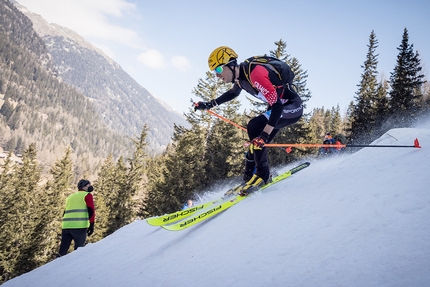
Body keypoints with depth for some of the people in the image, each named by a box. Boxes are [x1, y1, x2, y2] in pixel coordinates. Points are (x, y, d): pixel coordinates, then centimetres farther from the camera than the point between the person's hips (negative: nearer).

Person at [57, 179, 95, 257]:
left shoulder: (70, 197, 27)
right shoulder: (87, 195, 7)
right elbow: (91, 210, -5)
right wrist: (92, 224, -4)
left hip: (66, 226, 6)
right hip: (79, 227, -6)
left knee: (62, 251, 7)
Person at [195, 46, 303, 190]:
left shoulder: (255, 73, -30)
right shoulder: (240, 74, -2)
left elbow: (277, 104, -33)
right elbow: (233, 93, 21)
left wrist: (265, 133, -39)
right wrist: (210, 104, 17)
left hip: (293, 107, -9)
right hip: (279, 106, 9)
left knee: (254, 127, -21)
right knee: (258, 142, 6)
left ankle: (262, 174, -10)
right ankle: (250, 173, 21)